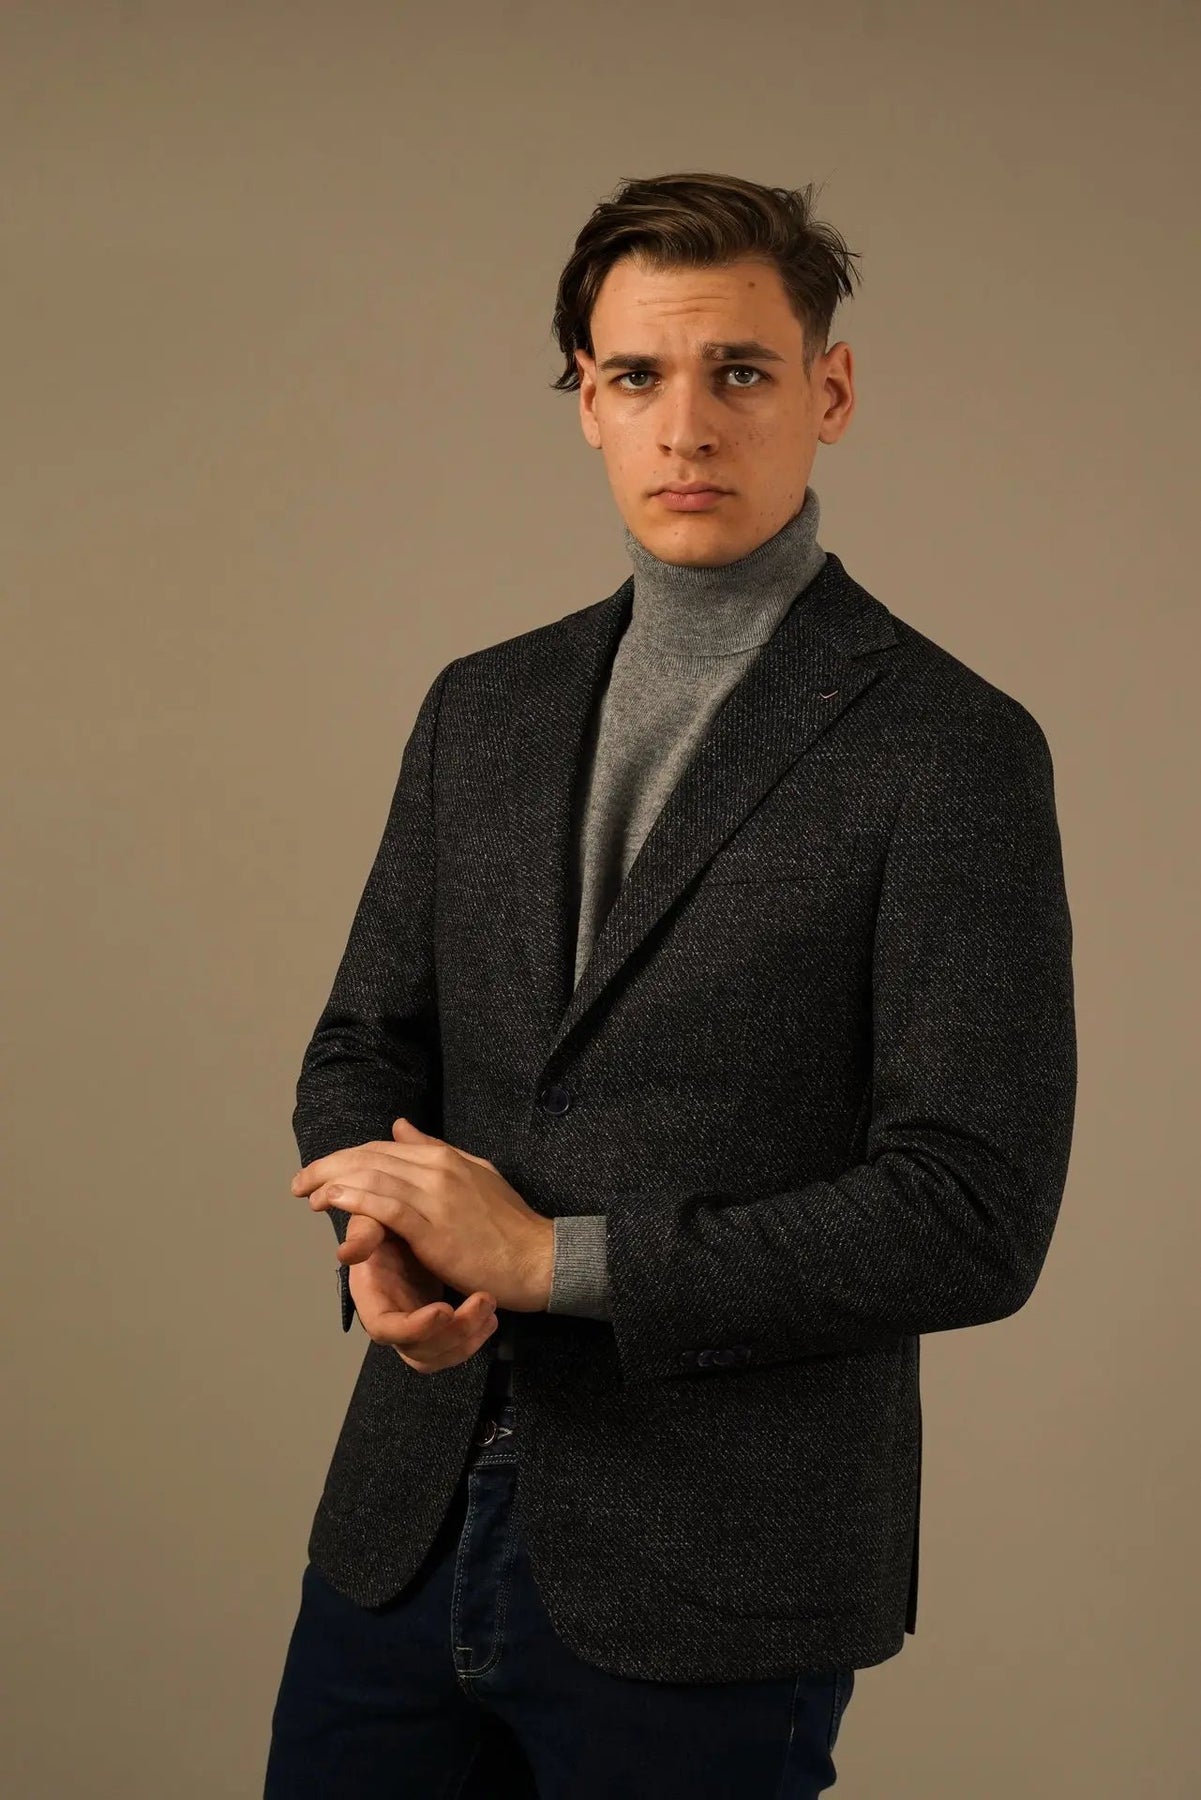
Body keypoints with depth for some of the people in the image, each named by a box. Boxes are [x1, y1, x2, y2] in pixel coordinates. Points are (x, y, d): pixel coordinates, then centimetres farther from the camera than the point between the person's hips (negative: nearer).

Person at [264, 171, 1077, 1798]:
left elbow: (973, 1219, -16)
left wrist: (549, 1255, -16)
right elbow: (363, 1047, 13)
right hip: (406, 1522, 5)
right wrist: (384, 1240, -10)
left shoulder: (953, 750, -10)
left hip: (708, 1587, -4)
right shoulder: (483, 708, 9)